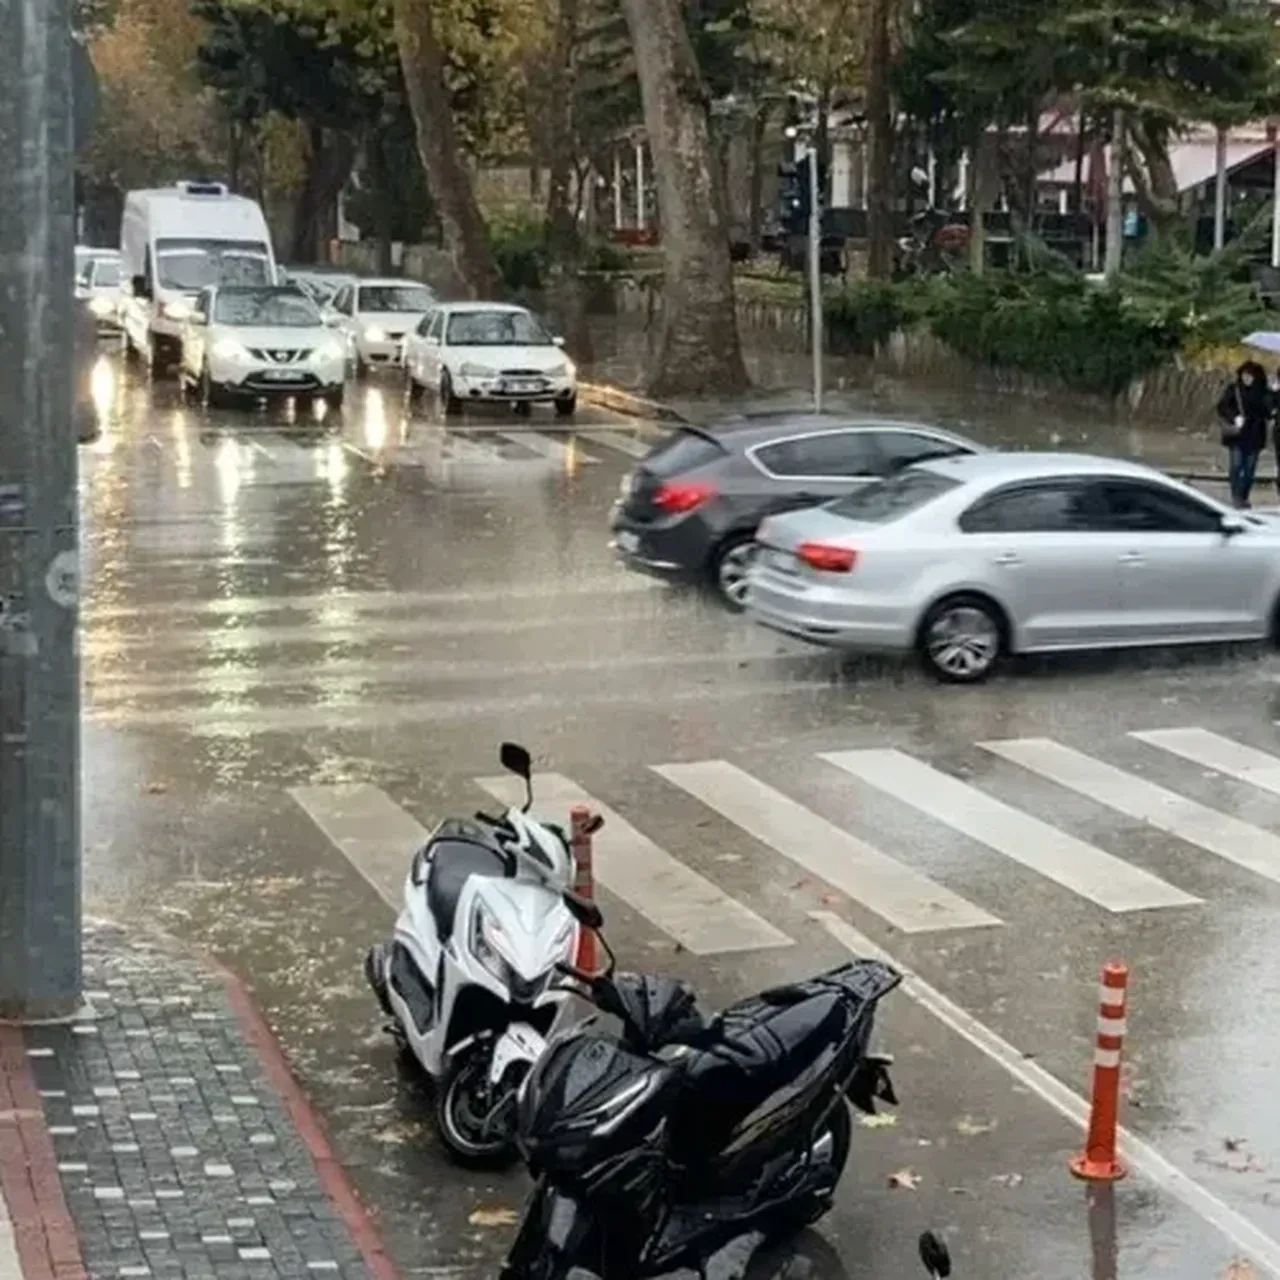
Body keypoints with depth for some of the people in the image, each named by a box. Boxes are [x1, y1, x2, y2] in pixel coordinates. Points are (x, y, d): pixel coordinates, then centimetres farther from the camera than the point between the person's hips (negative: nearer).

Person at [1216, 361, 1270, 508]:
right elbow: (1222, 407, -2)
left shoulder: (1263, 392, 2)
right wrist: (1234, 417, -17)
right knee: (1236, 465, -7)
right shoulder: (1233, 389, 0)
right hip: (1236, 434, -2)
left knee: (1249, 468, 5)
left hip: (1254, 435, 2)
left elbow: (1268, 412, 2)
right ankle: (1236, 496, -1)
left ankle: (1244, 497, 15)